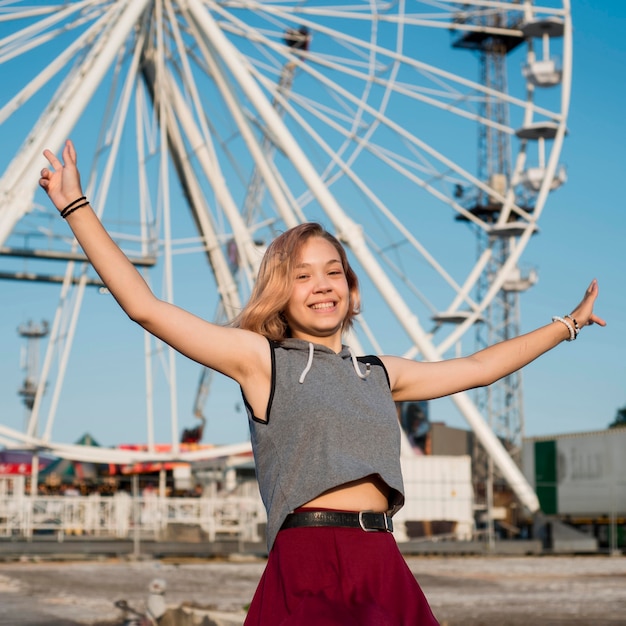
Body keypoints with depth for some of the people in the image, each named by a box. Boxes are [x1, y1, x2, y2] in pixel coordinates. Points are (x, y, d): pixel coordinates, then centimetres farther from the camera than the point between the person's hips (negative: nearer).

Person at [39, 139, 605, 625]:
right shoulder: (261, 359, 6)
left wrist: (567, 324, 40)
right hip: (307, 565, -5)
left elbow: (479, 367, 32)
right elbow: (145, 307, 0)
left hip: (384, 569, 5)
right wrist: (76, 208, -2)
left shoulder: (381, 373, 20)